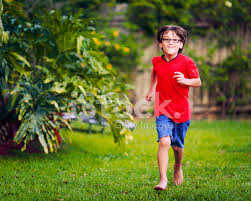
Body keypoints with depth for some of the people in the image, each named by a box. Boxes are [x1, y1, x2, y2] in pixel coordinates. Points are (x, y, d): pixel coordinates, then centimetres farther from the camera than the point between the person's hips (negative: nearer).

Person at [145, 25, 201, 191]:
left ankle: (178, 168, 43)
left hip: (181, 110, -1)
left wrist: (185, 81, -21)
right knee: (164, 141, -19)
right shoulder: (157, 61, 2)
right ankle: (163, 179, -15)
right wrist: (151, 90, 33)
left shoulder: (186, 62, -8)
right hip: (163, 109, 1)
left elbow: (198, 82, -2)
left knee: (177, 146, 12)